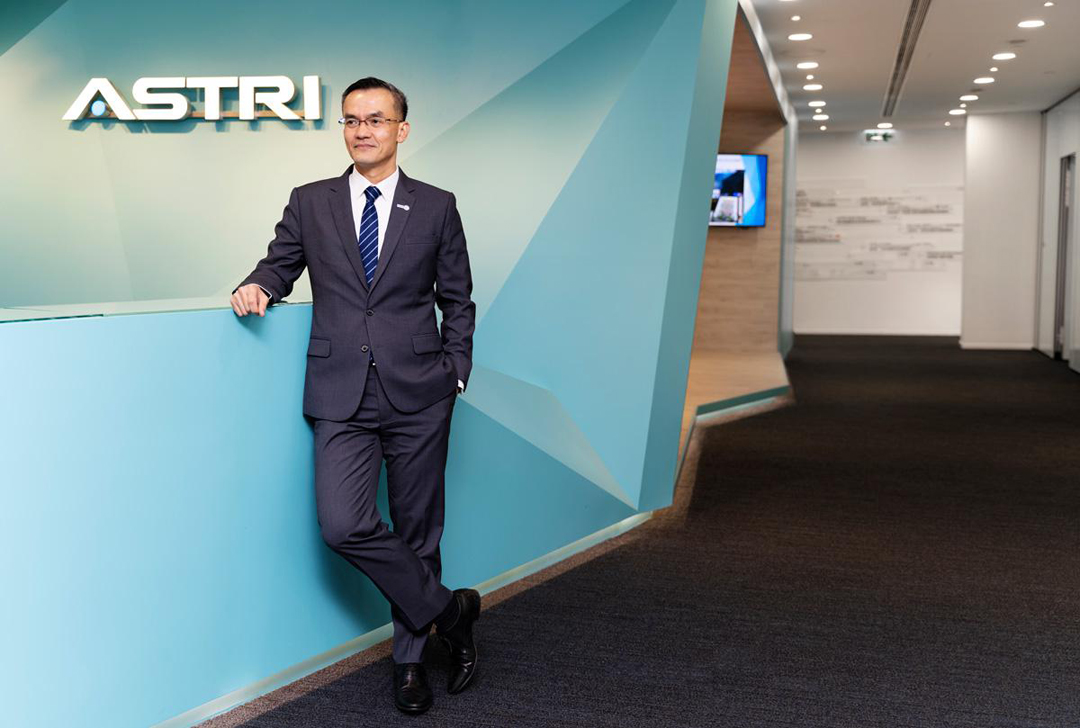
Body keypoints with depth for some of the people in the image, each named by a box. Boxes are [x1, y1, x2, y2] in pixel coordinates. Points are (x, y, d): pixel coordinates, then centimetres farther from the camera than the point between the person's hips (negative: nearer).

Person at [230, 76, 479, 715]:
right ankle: (447, 610, 7)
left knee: (417, 529, 7)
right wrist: (257, 287, -5)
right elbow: (281, 264, 18)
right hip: (342, 397, 1)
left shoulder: (436, 207, 7)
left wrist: (455, 372, 3)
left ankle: (411, 658, 25)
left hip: (418, 397, 0)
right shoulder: (310, 203, 9)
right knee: (345, 526, -15)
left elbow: (458, 300, 11)